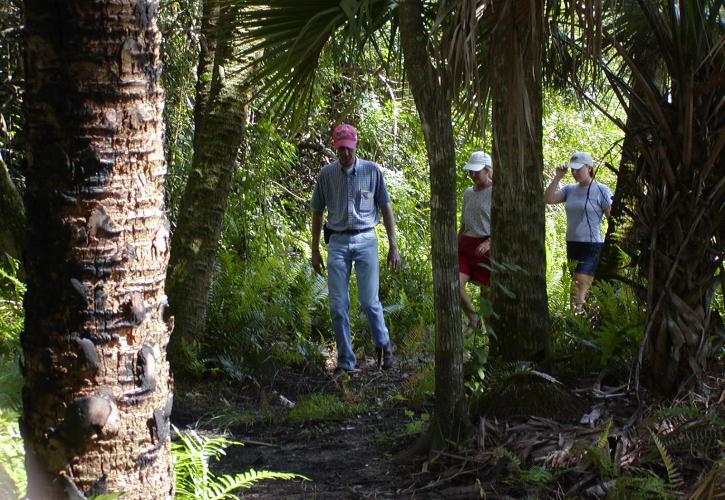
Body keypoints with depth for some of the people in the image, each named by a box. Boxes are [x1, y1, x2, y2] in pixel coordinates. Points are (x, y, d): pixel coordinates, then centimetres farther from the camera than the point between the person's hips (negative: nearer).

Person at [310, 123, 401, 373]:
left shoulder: (372, 171, 0)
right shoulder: (326, 174, 4)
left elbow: (386, 208, 5)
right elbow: (317, 212, 12)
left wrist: (393, 245, 2)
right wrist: (315, 249, 10)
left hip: (365, 240, -2)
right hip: (338, 242, 2)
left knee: (369, 301, -6)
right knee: (338, 305, -1)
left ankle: (383, 344, 20)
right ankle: (345, 361, 8)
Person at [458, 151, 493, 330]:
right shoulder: (468, 193, 16)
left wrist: (489, 242, -24)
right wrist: (456, 248, 18)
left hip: (487, 247, -6)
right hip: (467, 245, 6)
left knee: (487, 292, -3)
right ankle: (473, 319, 6)